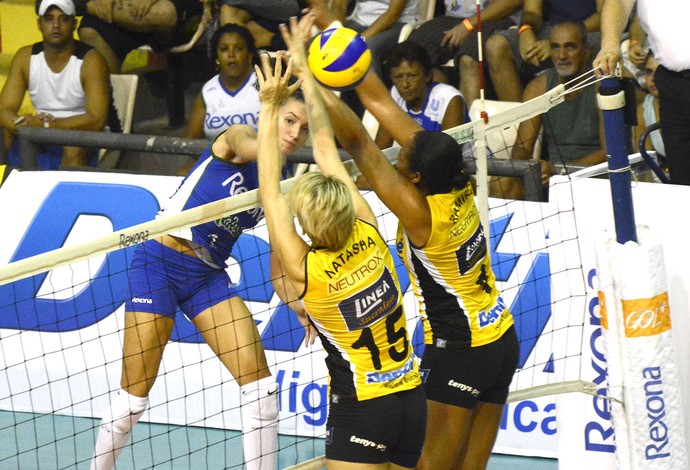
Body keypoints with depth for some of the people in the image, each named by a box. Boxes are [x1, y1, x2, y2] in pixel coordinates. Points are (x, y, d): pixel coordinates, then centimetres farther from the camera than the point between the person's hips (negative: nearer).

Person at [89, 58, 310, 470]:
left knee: (261, 385, -7)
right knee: (134, 397, -4)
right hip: (160, 262, -6)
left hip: (209, 277, 6)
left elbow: (279, 271, 9)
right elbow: (251, 145, -32)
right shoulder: (236, 138, -5)